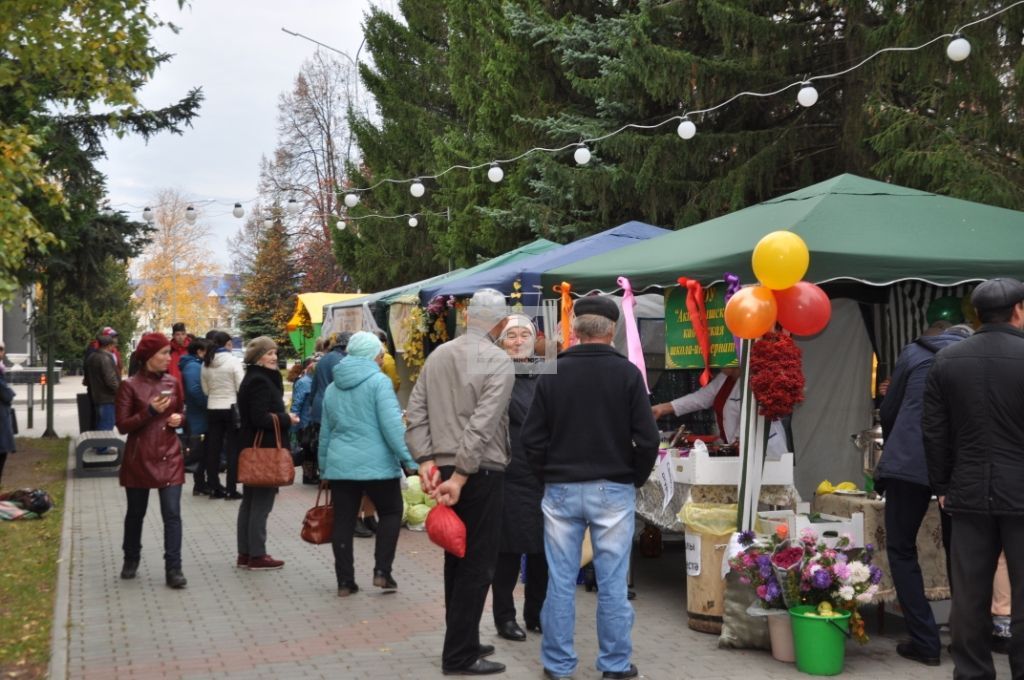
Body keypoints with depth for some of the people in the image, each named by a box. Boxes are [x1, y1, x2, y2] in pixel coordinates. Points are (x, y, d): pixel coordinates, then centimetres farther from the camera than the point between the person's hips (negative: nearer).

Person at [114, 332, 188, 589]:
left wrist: (178, 419, -4)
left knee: (172, 514, -6)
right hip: (139, 458, -2)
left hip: (169, 456, 2)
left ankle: (173, 569, -3)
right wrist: (150, 411, -22)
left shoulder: (173, 383, 5)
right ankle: (131, 559, 34)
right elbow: (122, 425, -10)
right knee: (136, 512, 13)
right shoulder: (130, 386, -7)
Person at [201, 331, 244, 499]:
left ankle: (214, 488, 15)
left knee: (213, 449, 10)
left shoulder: (206, 364, 4)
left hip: (212, 409, 5)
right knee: (233, 449, 2)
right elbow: (242, 387, -13)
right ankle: (231, 490, 2)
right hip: (231, 408, -5)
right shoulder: (233, 361, -11)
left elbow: (205, 390, 7)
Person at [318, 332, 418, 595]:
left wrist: (324, 468, 25)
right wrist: (410, 460, -14)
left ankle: (345, 581, 12)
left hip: (340, 465, 5)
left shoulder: (333, 387, 13)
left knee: (343, 521, 9)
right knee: (391, 513, 13)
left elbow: (325, 432, 19)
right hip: (377, 465, -5)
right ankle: (382, 571, 5)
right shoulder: (379, 381, -8)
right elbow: (392, 426, -16)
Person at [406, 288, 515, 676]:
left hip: (443, 468, 7)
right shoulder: (499, 362, -11)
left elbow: (415, 413, 4)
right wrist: (460, 477, -19)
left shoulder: (437, 356, 8)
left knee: (456, 560, 16)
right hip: (481, 472, -7)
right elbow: (482, 426, -19)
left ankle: (462, 641, 27)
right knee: (477, 565, 1)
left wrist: (426, 461, 1)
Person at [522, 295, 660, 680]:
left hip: (562, 490, 1)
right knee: (612, 583, 6)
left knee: (560, 582, 7)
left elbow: (532, 438, -1)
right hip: (612, 490, -1)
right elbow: (647, 438, -8)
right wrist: (635, 478, 7)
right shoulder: (627, 373, -6)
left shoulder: (552, 373, -2)